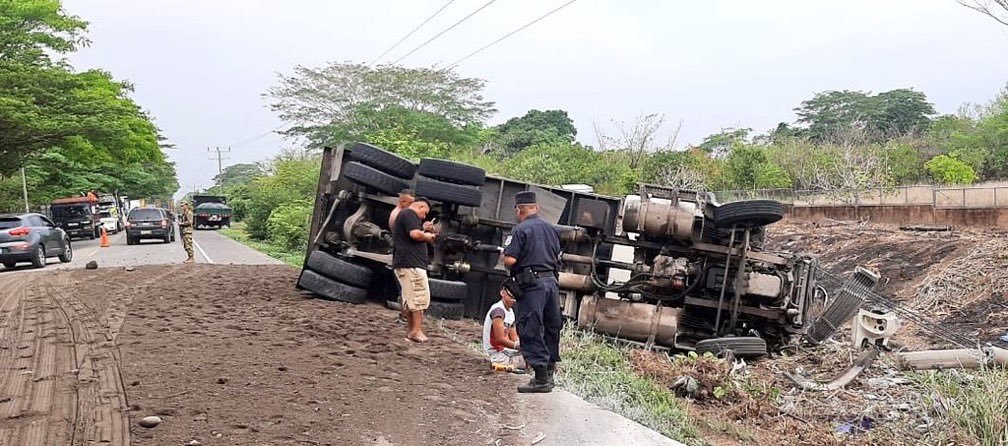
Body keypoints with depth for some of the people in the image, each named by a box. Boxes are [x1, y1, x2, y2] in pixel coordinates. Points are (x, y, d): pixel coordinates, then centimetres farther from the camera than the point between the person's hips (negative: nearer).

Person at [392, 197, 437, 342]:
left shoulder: (402, 215, 26)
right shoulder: (409, 214, -7)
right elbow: (415, 234, -23)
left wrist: (425, 235, 16)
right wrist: (427, 236, -4)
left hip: (403, 264, 11)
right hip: (411, 263, -11)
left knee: (410, 300, 13)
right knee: (420, 297, -11)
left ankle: (410, 331, 17)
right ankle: (417, 331, -13)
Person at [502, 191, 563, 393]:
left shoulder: (521, 229, -9)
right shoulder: (552, 229, 13)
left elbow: (510, 260, -15)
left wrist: (505, 254, 6)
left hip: (531, 284, -7)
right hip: (552, 280, 7)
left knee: (531, 331, -3)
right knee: (551, 328, 15)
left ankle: (541, 378, -4)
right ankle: (549, 373, 25)